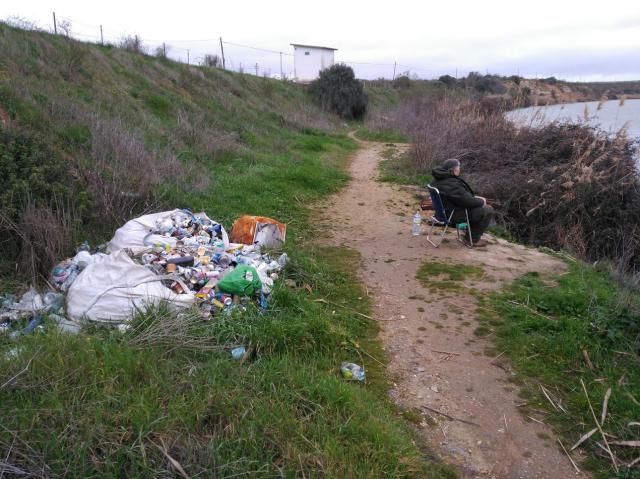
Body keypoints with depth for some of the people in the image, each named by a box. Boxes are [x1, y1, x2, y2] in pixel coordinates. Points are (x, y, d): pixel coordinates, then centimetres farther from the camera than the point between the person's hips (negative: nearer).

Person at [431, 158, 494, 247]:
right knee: (488, 210, -2)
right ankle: (473, 239, 6)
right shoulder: (452, 184, -29)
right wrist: (481, 201, -5)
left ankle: (470, 235, 26)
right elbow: (468, 201, -24)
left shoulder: (440, 179, 3)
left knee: (480, 206, 25)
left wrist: (475, 197, 11)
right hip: (456, 214, -10)